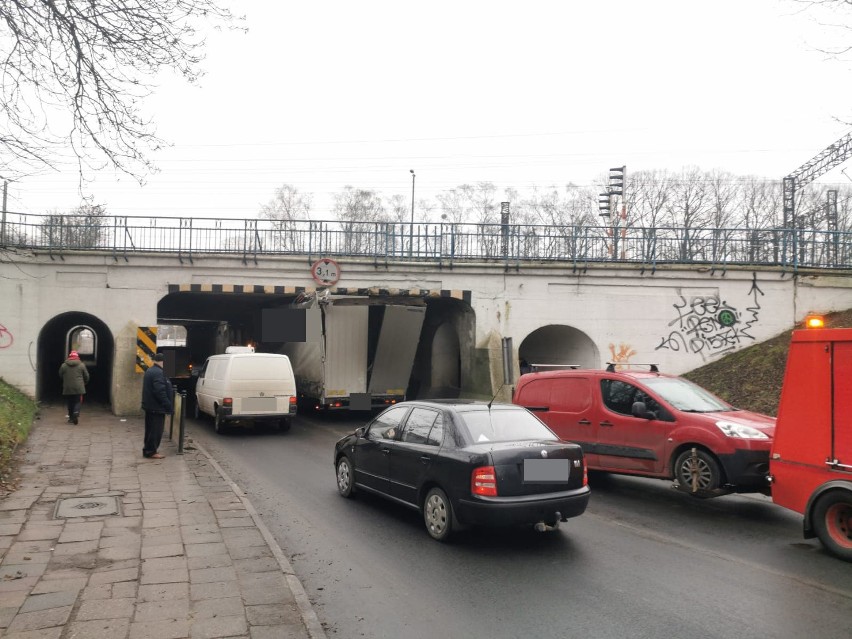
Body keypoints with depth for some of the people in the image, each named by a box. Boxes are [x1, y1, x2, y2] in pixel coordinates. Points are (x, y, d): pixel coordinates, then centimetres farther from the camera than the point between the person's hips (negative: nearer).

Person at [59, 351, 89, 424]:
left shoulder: (64, 365, 1)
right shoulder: (82, 365, -1)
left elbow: (60, 375, 12)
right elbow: (86, 376, 5)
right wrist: (84, 383, 24)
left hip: (67, 388, 1)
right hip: (78, 388, -1)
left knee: (70, 403, 11)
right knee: (77, 402, 4)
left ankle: (71, 417, 13)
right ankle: (76, 412, -20)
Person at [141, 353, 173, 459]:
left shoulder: (149, 371, 15)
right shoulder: (158, 373, -20)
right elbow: (160, 392, -26)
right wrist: (168, 406, -20)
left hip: (150, 406, 11)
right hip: (157, 407, -11)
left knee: (150, 429, 17)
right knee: (156, 430, -3)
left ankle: (147, 449, 24)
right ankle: (151, 451, 1)